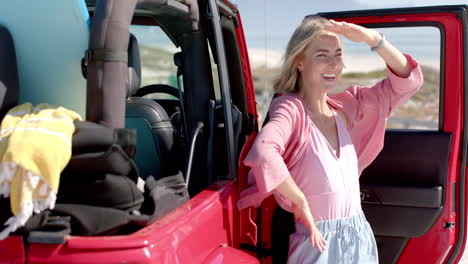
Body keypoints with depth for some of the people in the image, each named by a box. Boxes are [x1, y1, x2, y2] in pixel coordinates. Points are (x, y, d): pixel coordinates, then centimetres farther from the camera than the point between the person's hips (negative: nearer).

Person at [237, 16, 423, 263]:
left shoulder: (345, 106, 3)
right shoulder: (291, 108, -16)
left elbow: (408, 80, 3)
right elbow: (263, 153, -36)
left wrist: (372, 38, -9)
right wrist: (302, 204, -25)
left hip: (361, 236, 6)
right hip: (319, 243, -6)